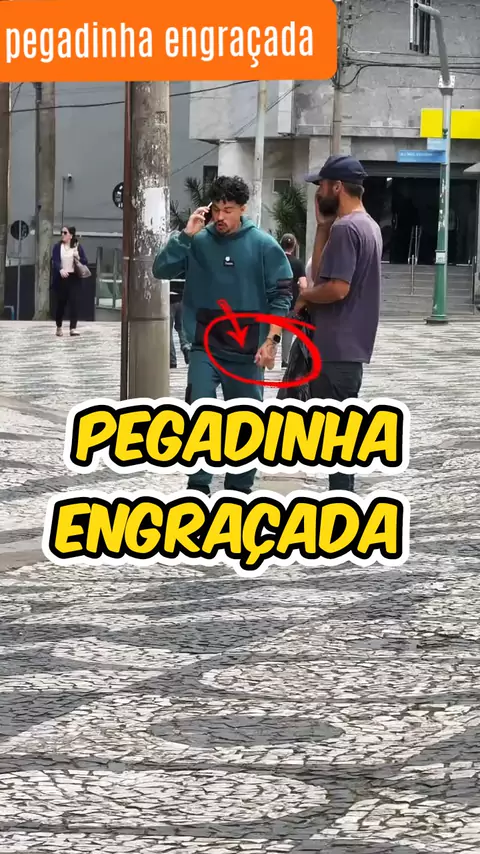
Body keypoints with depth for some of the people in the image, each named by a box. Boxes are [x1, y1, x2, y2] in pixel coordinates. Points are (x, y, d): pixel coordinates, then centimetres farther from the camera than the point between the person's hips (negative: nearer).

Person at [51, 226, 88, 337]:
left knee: (74, 302, -11)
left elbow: (85, 262, 8)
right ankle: (59, 327, 26)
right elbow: (55, 261, -10)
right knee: (61, 303, 7)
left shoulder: (78, 247, 7)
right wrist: (60, 270, -29)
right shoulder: (58, 247, 3)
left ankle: (73, 328, -16)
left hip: (74, 278, 0)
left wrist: (78, 258, -13)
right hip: (61, 278, 0)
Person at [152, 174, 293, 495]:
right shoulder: (197, 242, -2)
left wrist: (272, 340, -10)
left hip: (247, 351, 0)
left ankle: (240, 488, 20)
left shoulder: (263, 245, -4)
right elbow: (162, 270, -9)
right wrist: (186, 235, -17)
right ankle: (199, 486, -2)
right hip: (205, 348, 0)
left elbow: (281, 295, -3)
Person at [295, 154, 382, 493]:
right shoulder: (368, 226, 16)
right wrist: (323, 226, 8)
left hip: (336, 348, -10)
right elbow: (322, 273, 14)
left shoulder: (345, 228, -17)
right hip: (350, 346, 10)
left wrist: (304, 297, -7)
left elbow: (336, 287, -25)